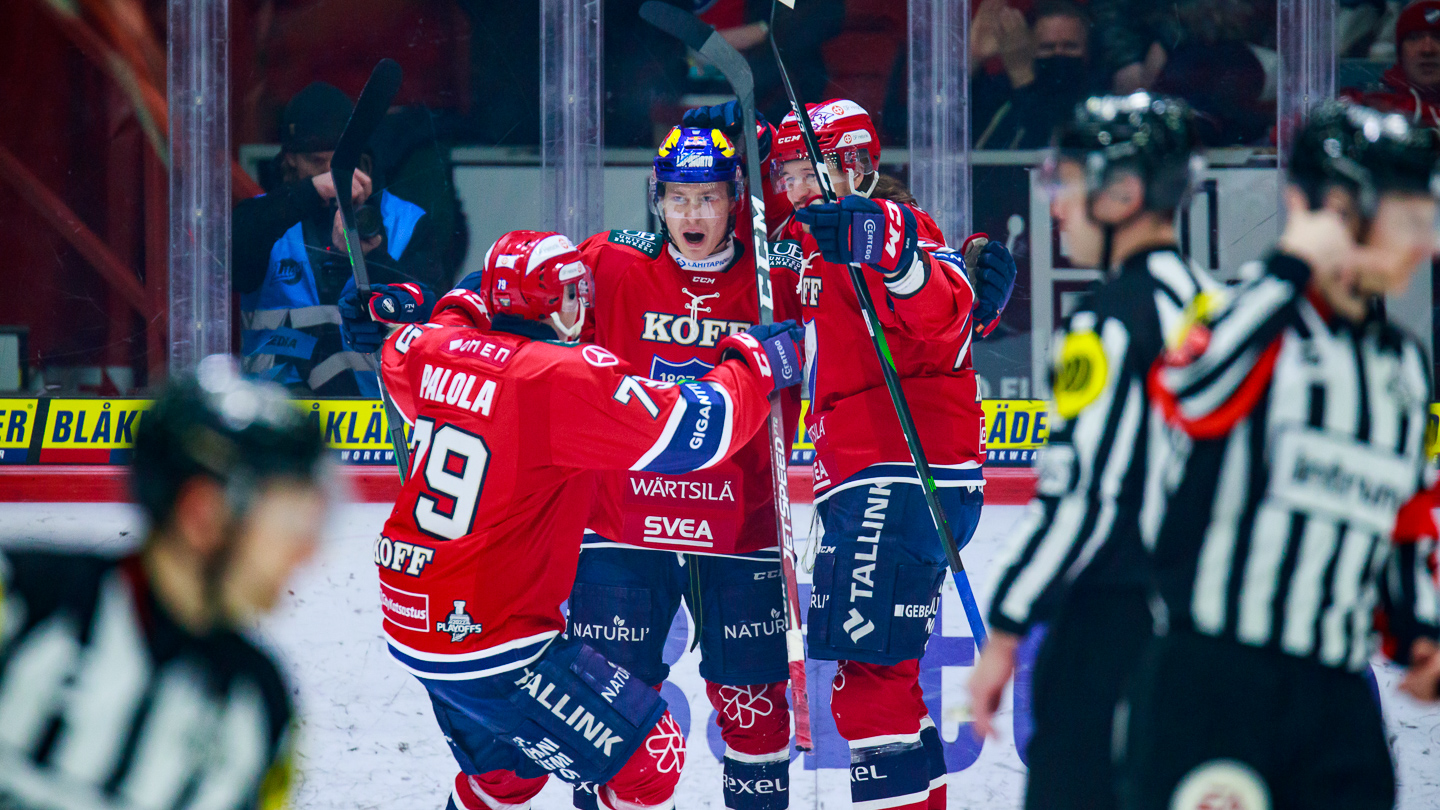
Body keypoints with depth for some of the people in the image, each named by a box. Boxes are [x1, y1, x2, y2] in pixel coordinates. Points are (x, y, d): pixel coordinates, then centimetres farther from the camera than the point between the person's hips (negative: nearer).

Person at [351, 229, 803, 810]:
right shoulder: (566, 378, -20)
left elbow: (399, 359, 28)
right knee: (650, 755, -1)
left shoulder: (433, 348, 2)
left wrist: (467, 304, 40)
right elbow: (701, 431, -18)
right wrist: (755, 366, -1)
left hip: (413, 624, 9)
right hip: (496, 644, -9)